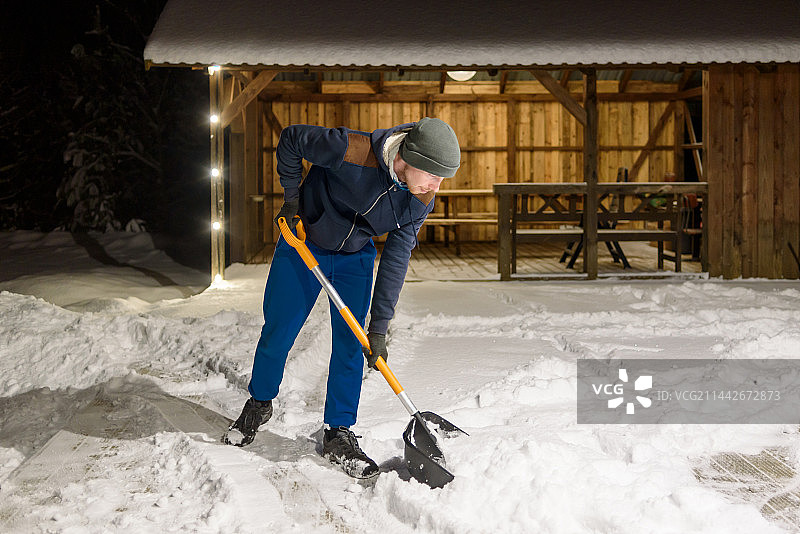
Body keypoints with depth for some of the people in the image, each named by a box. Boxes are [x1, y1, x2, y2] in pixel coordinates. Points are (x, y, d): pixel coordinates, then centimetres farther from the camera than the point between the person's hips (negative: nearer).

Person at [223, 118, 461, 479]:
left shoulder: (422, 198, -19)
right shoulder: (351, 151, -35)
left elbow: (396, 258, -14)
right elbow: (291, 139, -19)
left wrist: (379, 326, -16)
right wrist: (292, 198, -13)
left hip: (356, 258, 3)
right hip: (303, 243, -3)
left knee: (350, 344, -2)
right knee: (277, 334, 4)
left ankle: (339, 435, 11)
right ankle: (258, 404, 31)